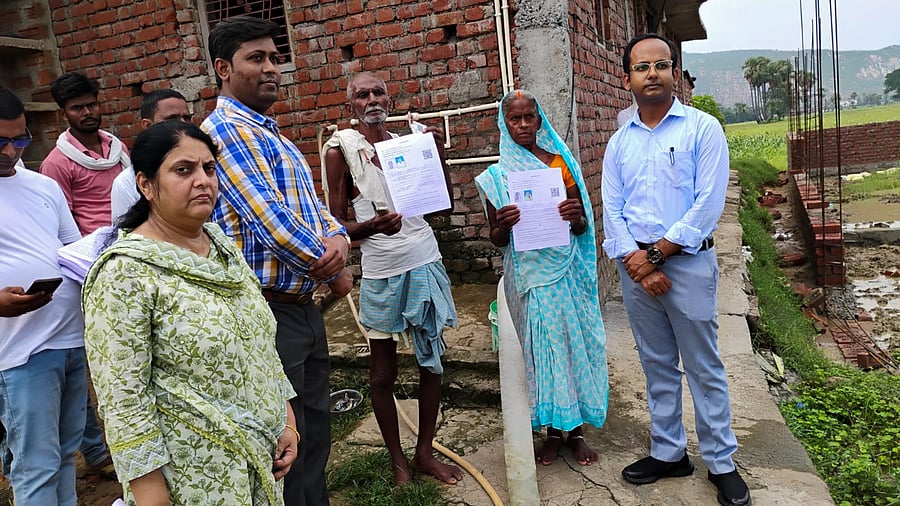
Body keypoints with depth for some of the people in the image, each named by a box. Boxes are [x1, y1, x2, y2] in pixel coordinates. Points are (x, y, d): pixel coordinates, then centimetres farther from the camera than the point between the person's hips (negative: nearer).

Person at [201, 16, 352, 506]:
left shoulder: (275, 137, 16)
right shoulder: (225, 130, -14)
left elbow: (313, 207, 14)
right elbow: (272, 222, -22)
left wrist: (338, 240, -9)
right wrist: (332, 270, -8)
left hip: (304, 307, 9)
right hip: (267, 313, -9)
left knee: (316, 431, 21)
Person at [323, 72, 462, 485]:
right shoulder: (342, 145, -1)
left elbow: (445, 207, 7)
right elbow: (337, 225, -4)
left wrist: (439, 154, -3)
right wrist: (371, 226, -24)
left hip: (425, 264, 4)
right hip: (380, 271, -3)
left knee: (431, 361, 11)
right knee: (383, 374, 6)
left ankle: (425, 452, 28)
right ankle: (398, 460, 24)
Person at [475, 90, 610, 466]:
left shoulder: (561, 163, 5)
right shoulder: (497, 176, 2)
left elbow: (583, 227, 8)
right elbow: (496, 240, 5)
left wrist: (575, 217, -15)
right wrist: (503, 225, -18)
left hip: (566, 268, 1)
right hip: (528, 273, -1)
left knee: (573, 339, 4)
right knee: (540, 345, 5)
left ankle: (577, 429, 20)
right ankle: (553, 431, 21)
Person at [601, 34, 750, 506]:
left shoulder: (702, 129, -3)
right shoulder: (619, 142, 10)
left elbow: (708, 204, -11)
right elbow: (611, 210, 4)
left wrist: (656, 254, -12)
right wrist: (637, 264, -9)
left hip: (687, 262, -4)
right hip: (636, 267, 4)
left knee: (704, 369, 4)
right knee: (657, 366, 13)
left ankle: (721, 463, 19)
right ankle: (668, 452, 27)